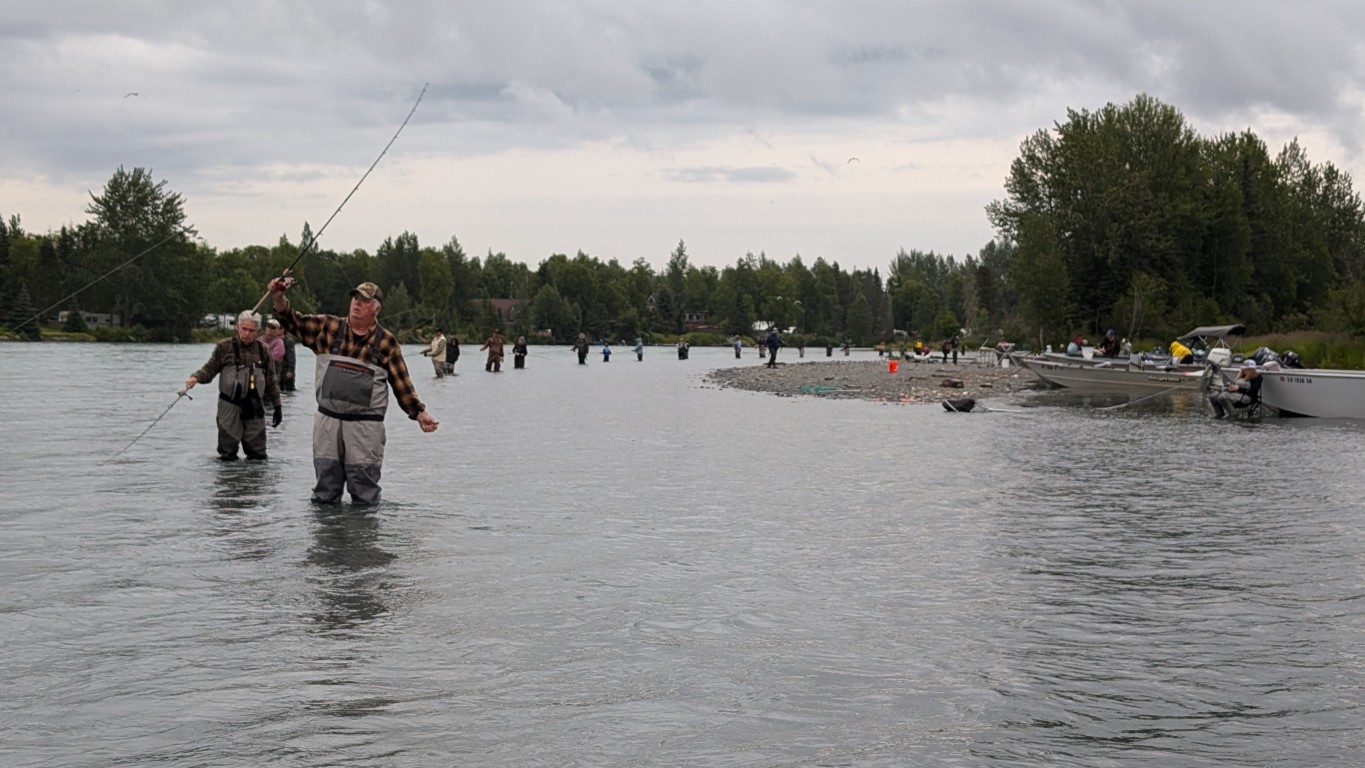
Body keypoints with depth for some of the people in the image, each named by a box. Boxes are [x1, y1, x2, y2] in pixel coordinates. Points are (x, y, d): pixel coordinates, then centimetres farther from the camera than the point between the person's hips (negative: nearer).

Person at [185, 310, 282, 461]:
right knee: (228, 456, 3)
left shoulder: (262, 349, 6)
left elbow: (270, 380, 12)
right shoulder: (224, 347, -1)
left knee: (258, 456, 6)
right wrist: (196, 377, -21)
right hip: (230, 407, -2)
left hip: (255, 408, 2)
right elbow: (209, 369, 0)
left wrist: (277, 406, 11)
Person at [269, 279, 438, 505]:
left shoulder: (386, 341, 2)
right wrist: (279, 298, -15)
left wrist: (419, 412, -1)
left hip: (365, 425, -2)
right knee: (325, 493, 9)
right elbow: (294, 323, 3)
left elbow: (401, 382, 5)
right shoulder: (328, 327, 7)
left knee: (364, 494, 0)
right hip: (328, 419, 2)